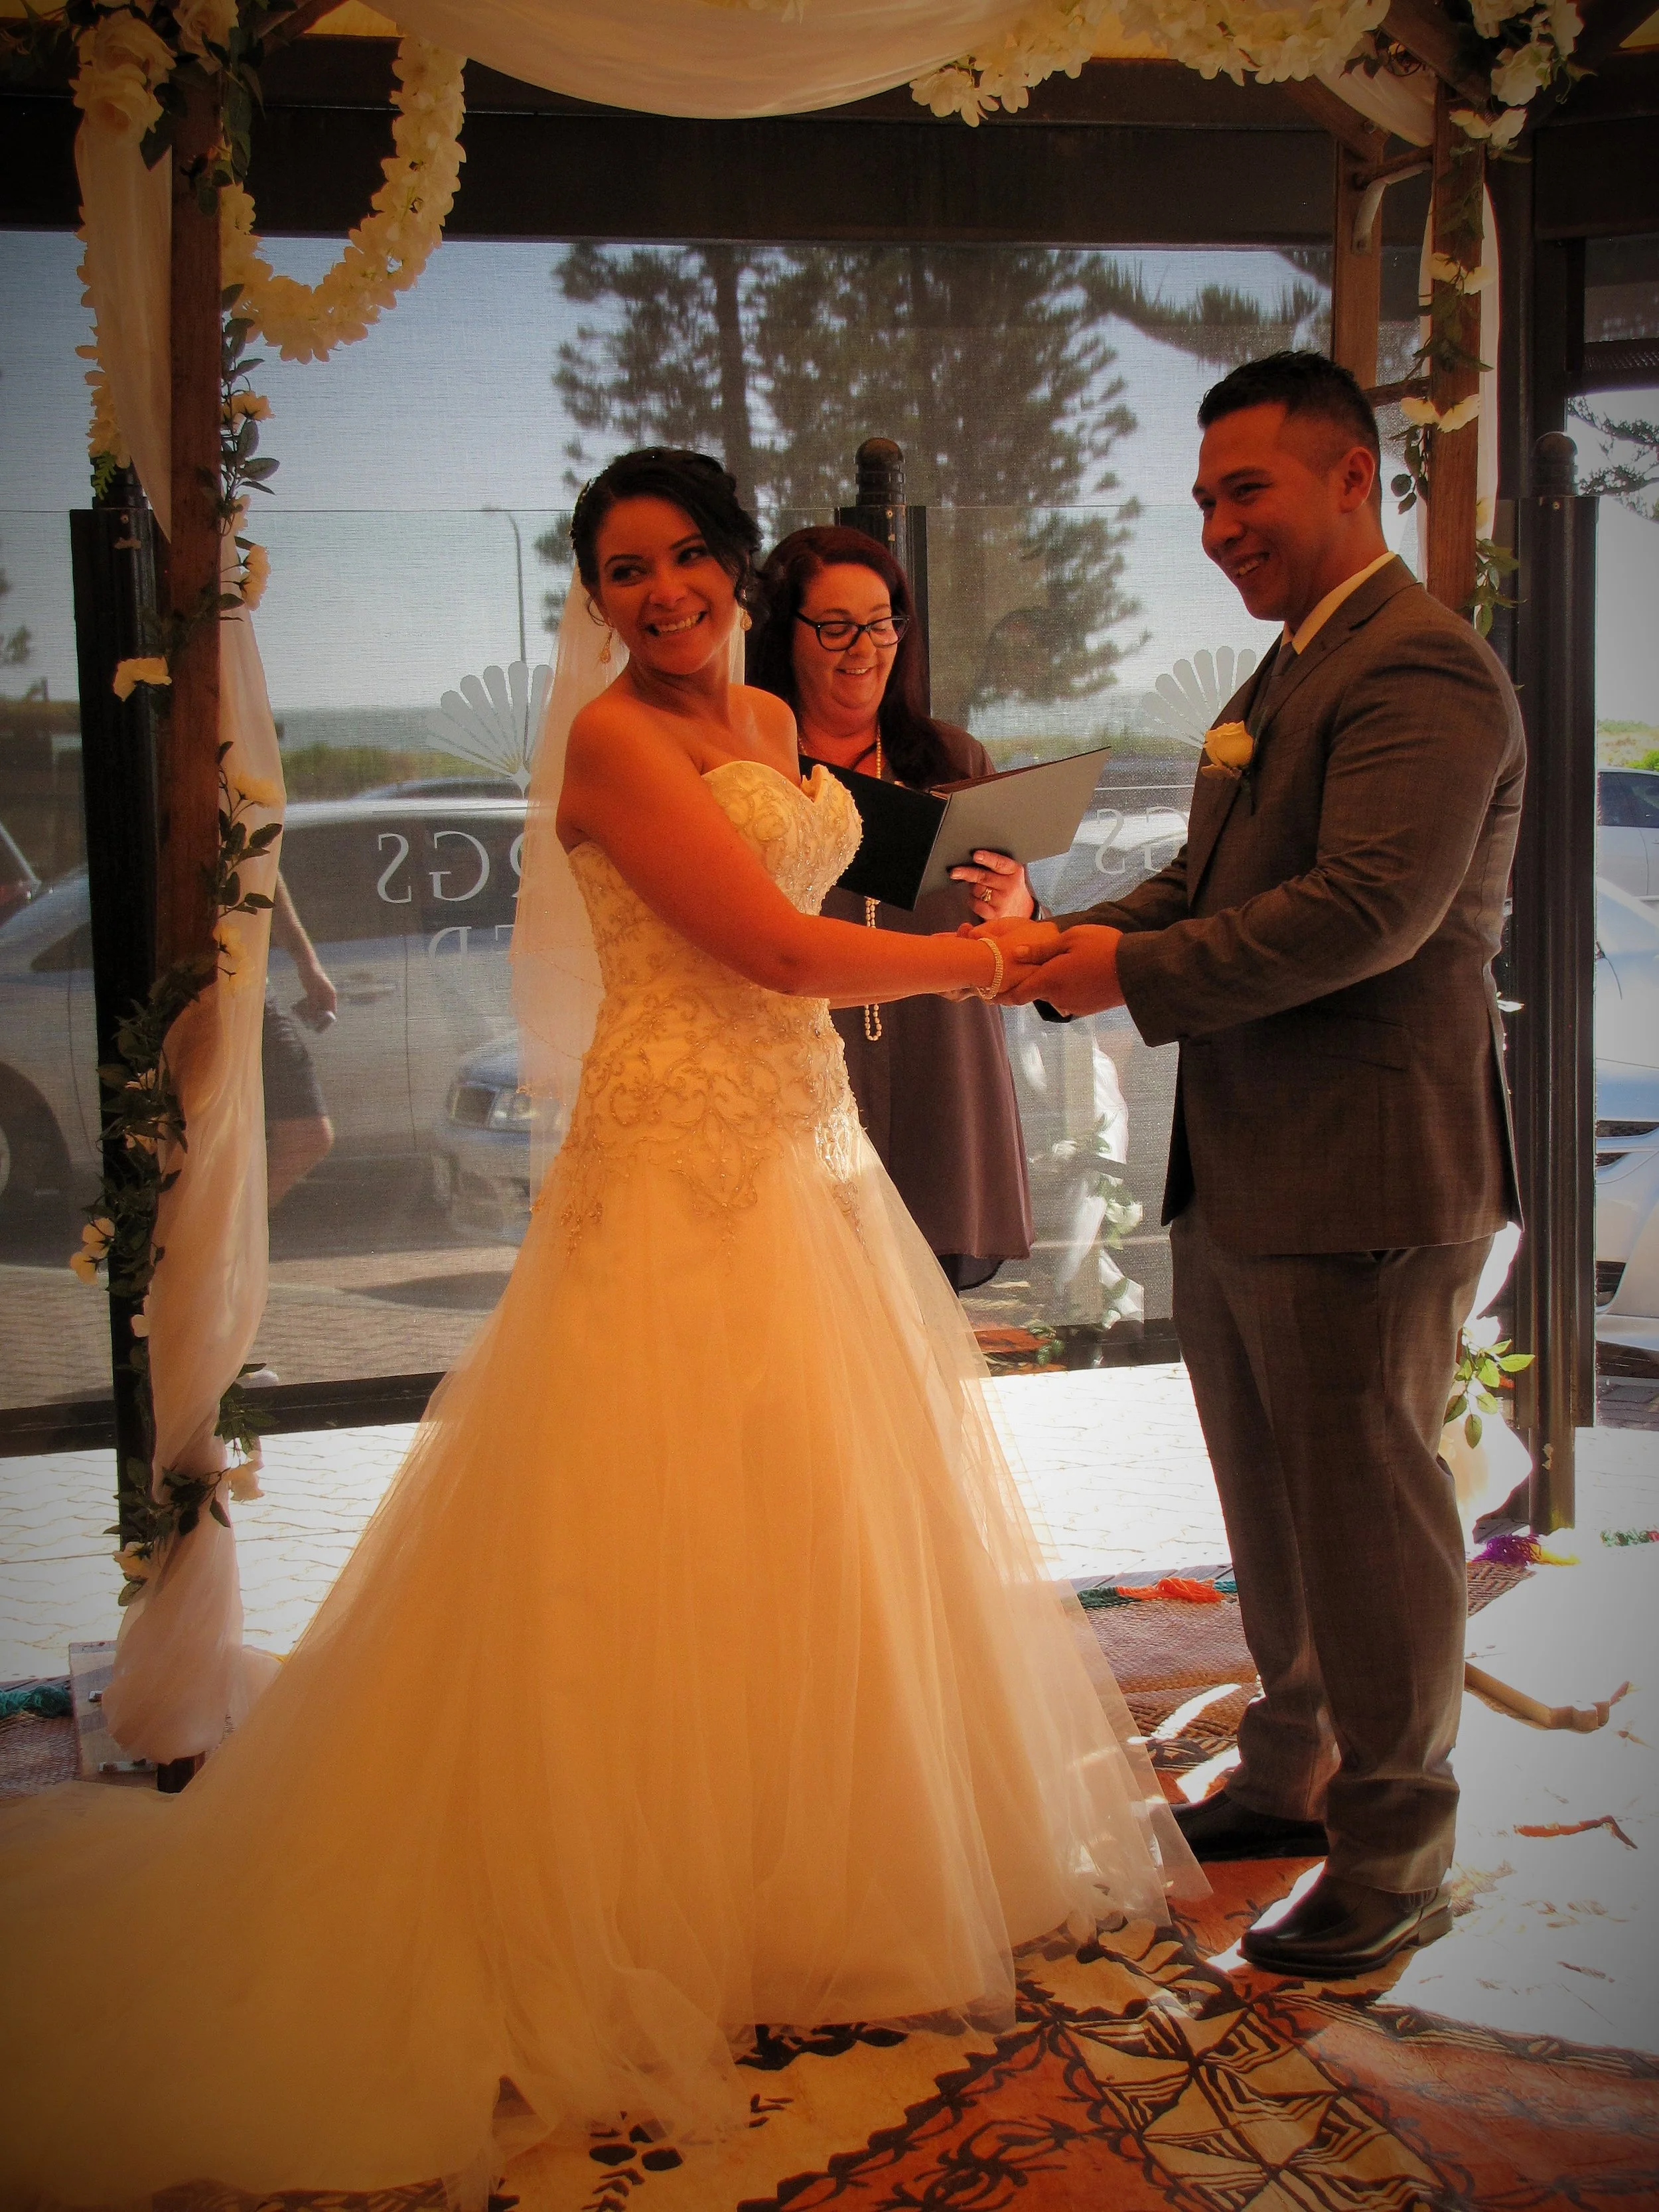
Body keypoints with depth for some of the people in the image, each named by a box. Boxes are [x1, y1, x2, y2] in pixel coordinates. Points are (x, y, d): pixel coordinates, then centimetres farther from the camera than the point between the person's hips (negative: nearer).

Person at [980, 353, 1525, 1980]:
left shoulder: (1423, 672, -15)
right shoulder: (1281, 679, 18)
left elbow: (1370, 910, -26)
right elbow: (1203, 882, 18)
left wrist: (1139, 975, -22)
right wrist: (1064, 942, 0)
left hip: (1364, 1177, -10)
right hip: (1235, 1175, 10)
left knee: (1366, 1511, 2)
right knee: (1274, 1504, 20)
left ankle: (1396, 1857, 17)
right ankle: (1293, 1773, 37)